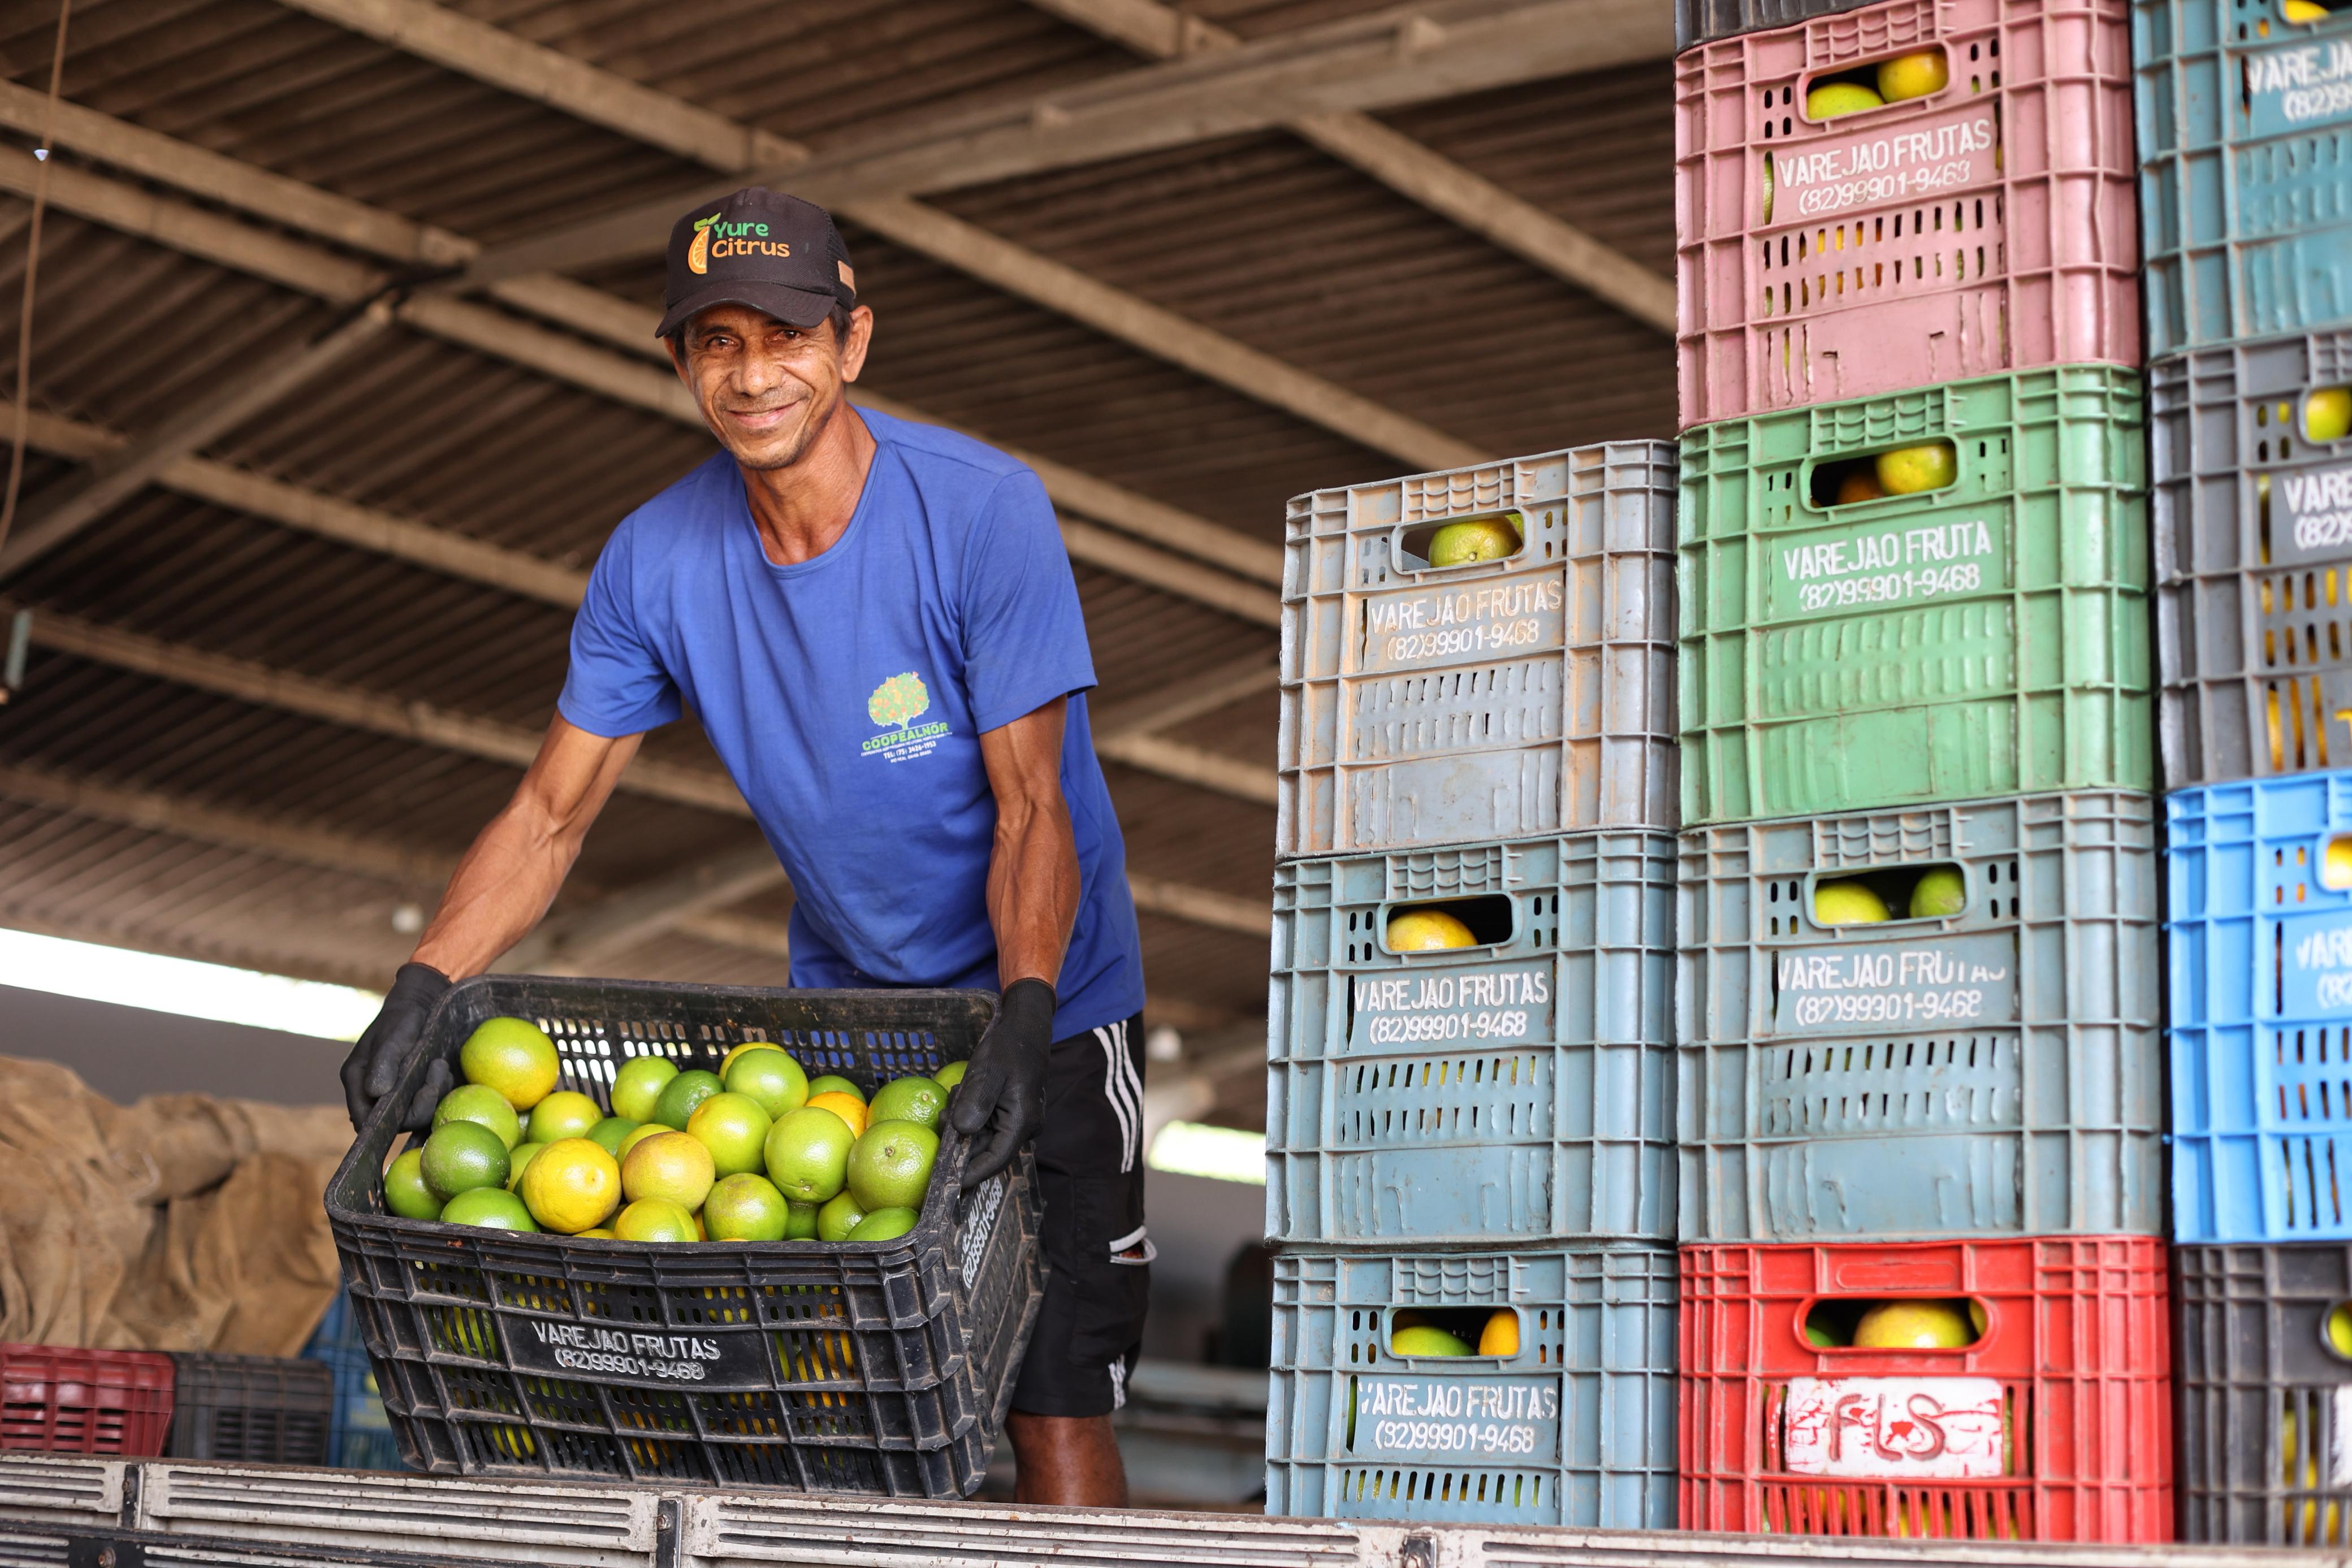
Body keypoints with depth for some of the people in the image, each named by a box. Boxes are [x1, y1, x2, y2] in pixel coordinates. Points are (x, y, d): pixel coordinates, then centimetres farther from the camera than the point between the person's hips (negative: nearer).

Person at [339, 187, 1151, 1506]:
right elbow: (551, 816, -4)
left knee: (1058, 1417, -10)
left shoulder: (983, 510, -18)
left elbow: (1031, 809, -20)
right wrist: (426, 985, -20)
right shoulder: (655, 559, -7)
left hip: (1042, 1005, -4)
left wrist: (1022, 1018, -35)